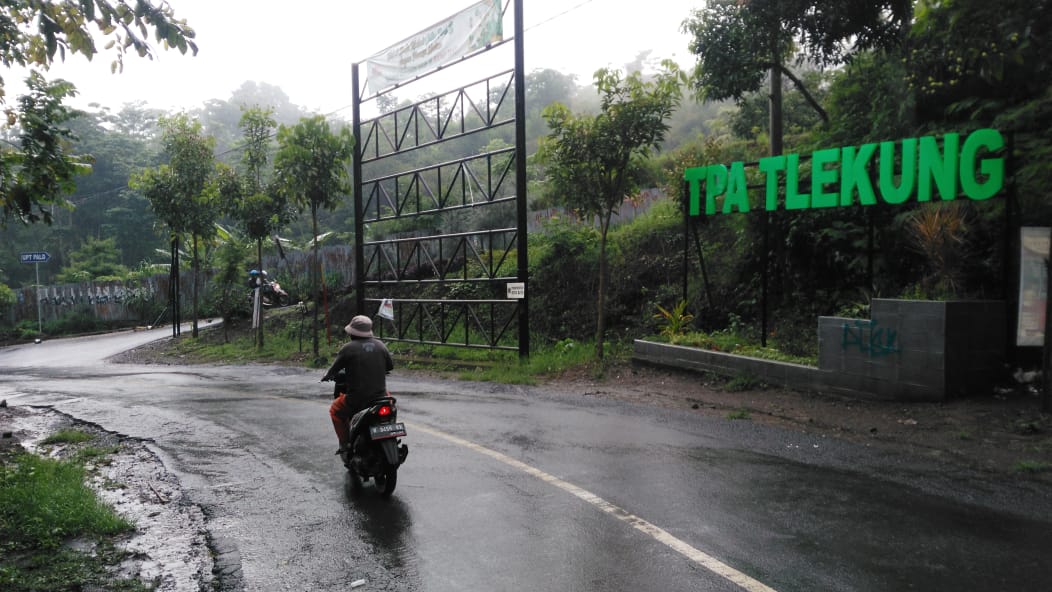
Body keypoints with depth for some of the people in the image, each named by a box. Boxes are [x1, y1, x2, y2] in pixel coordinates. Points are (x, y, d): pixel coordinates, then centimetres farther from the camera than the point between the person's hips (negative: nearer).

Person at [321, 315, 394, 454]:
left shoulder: (348, 348, -8)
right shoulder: (380, 345, 3)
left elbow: (334, 369, -1)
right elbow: (390, 365, 12)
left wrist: (326, 377, 21)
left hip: (357, 398, -3)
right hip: (380, 395, 3)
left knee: (335, 410, 23)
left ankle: (345, 442, 15)